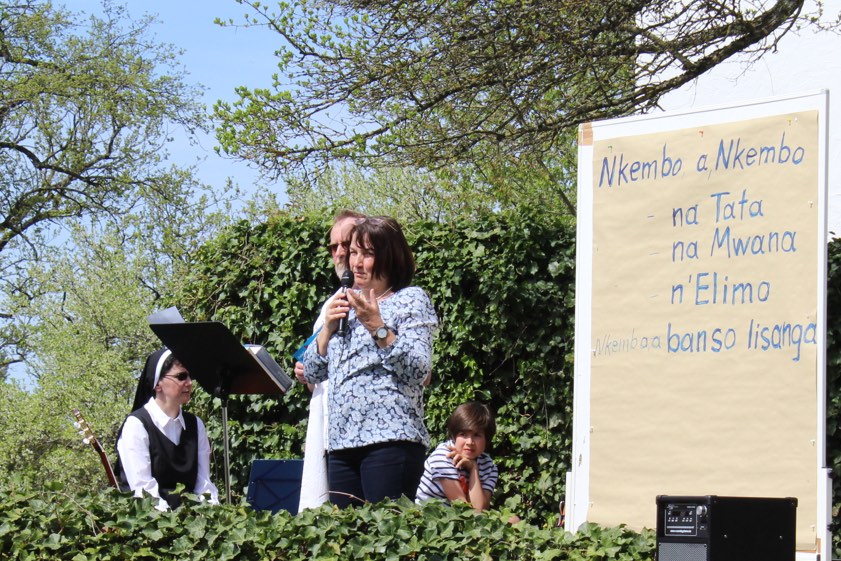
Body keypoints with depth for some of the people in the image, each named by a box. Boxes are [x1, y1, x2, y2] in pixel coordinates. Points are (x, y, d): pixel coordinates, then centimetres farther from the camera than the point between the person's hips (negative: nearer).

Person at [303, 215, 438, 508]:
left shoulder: (412, 299, 4)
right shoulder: (345, 304, 23)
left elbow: (418, 370, -9)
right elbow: (312, 373, 20)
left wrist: (377, 327, -14)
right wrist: (328, 327, 6)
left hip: (391, 439, -7)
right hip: (340, 443, 7)